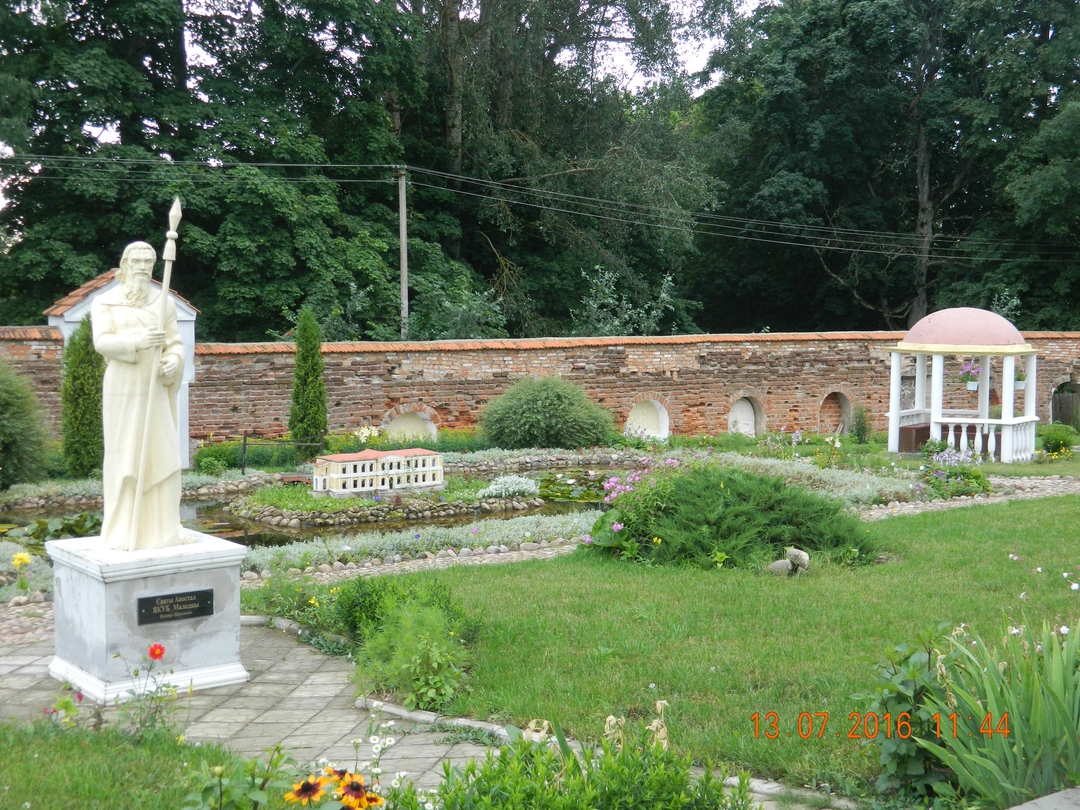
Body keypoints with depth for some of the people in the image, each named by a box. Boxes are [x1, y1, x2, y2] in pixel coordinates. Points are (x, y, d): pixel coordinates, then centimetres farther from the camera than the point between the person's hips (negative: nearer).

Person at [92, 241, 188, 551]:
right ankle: (123, 533, 2)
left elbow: (175, 343, 8)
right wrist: (138, 342, -26)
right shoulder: (104, 302, 5)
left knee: (160, 456, 0)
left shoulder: (164, 301, 11)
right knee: (124, 458, -2)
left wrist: (173, 361, -15)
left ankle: (161, 530, 6)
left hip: (156, 390, 2)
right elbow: (102, 342, -8)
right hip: (122, 390, -2)